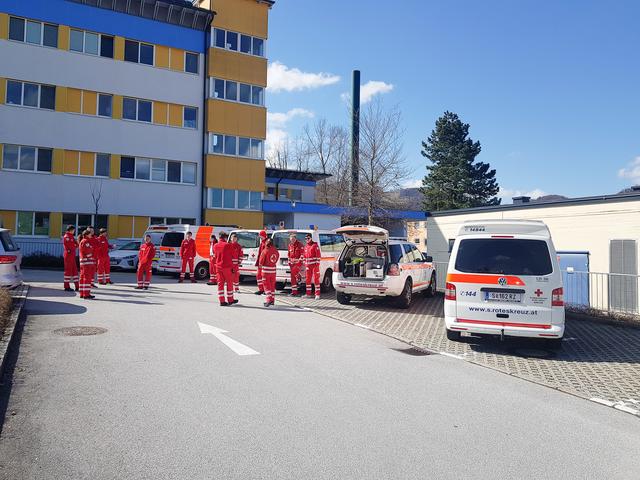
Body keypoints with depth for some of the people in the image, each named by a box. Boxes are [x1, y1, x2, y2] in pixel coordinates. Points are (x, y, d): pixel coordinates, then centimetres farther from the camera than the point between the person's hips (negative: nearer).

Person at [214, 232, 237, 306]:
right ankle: (230, 300, 14)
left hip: (218, 267, 5)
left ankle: (222, 301, 5)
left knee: (220, 283, 6)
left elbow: (215, 256, 13)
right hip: (227, 267, -5)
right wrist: (232, 267, 2)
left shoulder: (215, 246, 5)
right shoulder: (227, 245, -10)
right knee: (229, 283, 7)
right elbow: (230, 257, -6)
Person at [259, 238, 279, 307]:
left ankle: (269, 299, -12)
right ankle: (272, 300, 21)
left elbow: (261, 262, -8)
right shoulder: (275, 251, 1)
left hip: (266, 270, -5)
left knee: (267, 285, 0)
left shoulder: (265, 251, -15)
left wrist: (260, 264, 12)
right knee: (272, 285, 14)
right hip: (273, 270, 5)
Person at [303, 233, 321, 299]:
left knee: (316, 279, -6)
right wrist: (305, 265, 18)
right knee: (308, 279, 10)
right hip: (308, 265, 7)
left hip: (314, 265, -7)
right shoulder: (306, 247, 17)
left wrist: (317, 264, -16)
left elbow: (318, 256, -10)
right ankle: (308, 294, 18)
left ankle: (317, 294, -5)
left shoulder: (315, 245, -5)